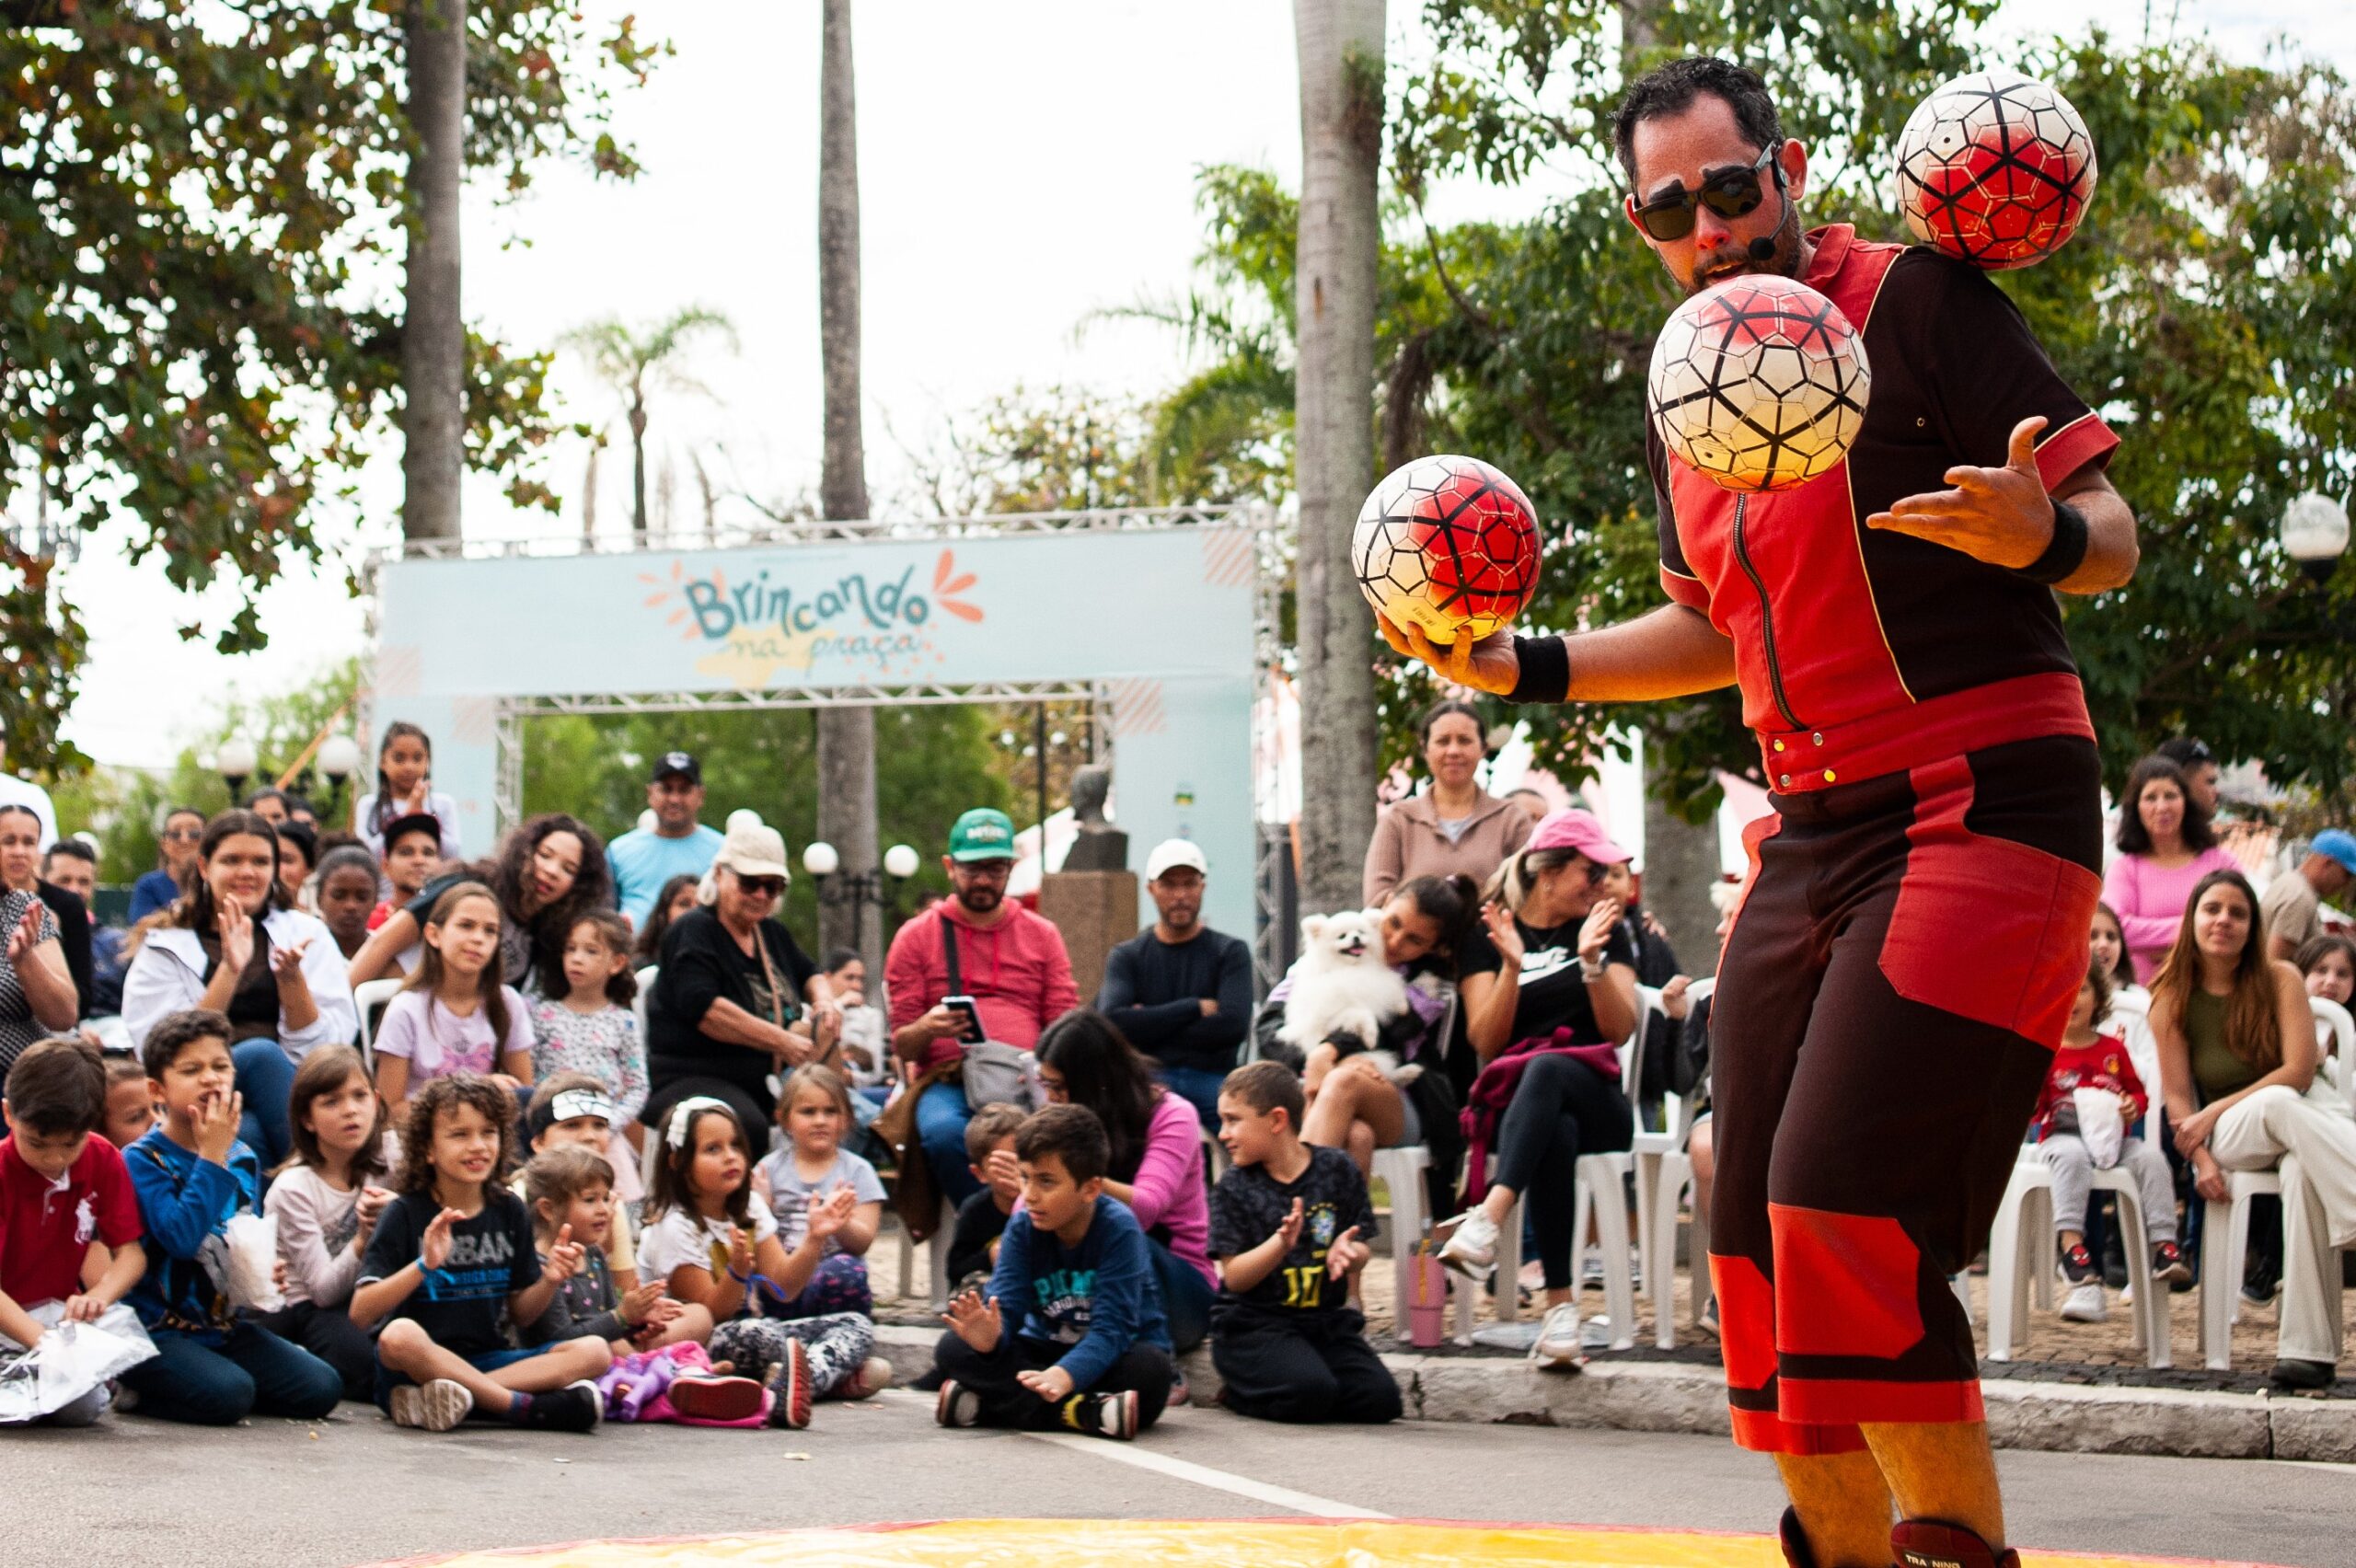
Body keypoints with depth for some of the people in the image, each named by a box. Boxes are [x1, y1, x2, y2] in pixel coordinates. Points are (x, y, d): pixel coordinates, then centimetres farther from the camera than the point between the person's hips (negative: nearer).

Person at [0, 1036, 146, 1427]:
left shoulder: (104, 1161, -4)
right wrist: (43, 1341, -41)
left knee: (83, 1406, -24)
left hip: (60, 1315, 4)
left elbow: (131, 1252, -4)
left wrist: (99, 1296, -26)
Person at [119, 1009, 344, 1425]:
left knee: (321, 1389, -8)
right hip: (159, 1328, -7)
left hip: (227, 1325, 7)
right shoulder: (141, 1160, -10)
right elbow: (182, 1238, -25)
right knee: (228, 1395, -32)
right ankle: (136, 1389, -3)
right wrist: (211, 1156, -18)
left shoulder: (243, 1159, 10)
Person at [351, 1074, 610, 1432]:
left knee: (595, 1351, -17)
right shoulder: (406, 1214, -4)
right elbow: (360, 1314, -11)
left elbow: (520, 1313, 14)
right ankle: (529, 1408, -30)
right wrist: (424, 1265, -24)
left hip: (488, 1360, 5)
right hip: (423, 1360, -5)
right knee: (400, 1335, -38)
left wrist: (550, 1281, -7)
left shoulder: (508, 1211, 9)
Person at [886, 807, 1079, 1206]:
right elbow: (902, 1046, 10)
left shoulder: (1042, 935, 20)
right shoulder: (915, 938, 14)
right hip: (947, 1081, -1)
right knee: (944, 1133, -38)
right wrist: (927, 1029, -16)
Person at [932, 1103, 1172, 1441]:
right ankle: (1084, 1412, -33)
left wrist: (1063, 1375, -48)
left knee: (1150, 1368, -37)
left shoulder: (1119, 1229, -21)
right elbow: (1006, 1305, -16)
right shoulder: (1022, 1227, -8)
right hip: (1046, 1348, 4)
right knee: (954, 1349, -19)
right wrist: (990, 1335, -42)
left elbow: (1111, 1328, -29)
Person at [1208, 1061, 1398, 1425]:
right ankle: (1238, 1392, 3)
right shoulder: (1234, 1189, -2)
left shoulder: (1336, 1170, 2)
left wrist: (1347, 1253, -18)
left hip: (1326, 1319, 4)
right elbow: (1234, 1277, -8)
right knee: (1309, 1393, -29)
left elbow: (1362, 1251, 6)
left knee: (1380, 1399, -14)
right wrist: (1281, 1244, -24)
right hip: (1253, 1325, -4)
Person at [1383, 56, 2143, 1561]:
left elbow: (2110, 533, -9)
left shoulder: (1916, 299, -7)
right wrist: (1520, 666, 17)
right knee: (1762, 1236, 6)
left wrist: (2039, 535, -31)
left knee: (1844, 1208, -19)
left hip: (1983, 813, -8)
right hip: (1814, 834, 8)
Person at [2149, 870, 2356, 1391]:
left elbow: (2299, 1071, -8)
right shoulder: (2172, 996, 4)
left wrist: (2214, 1112, -10)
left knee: (2304, 1168, -41)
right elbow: (2177, 1094, 0)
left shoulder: (2280, 980, 2)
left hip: (2299, 1122, 1)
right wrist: (2201, 1158, -16)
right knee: (2280, 1104, -39)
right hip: (2226, 1137, 0)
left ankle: (2307, 1348, -49)